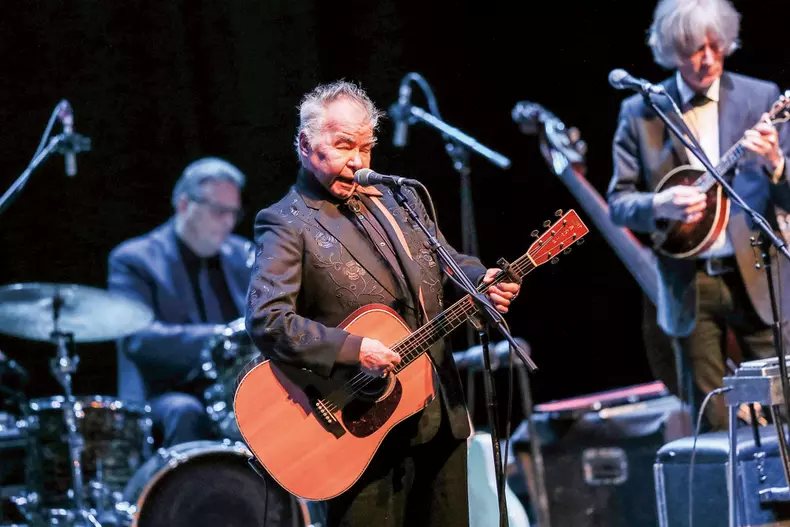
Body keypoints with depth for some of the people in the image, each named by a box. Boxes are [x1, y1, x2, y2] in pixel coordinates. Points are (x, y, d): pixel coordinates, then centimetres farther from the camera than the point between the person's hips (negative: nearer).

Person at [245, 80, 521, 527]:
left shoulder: (399, 201, 14)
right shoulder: (288, 224, -8)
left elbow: (449, 262, 23)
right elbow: (266, 321, -19)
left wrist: (483, 281, 0)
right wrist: (352, 350, -26)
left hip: (441, 417, 7)